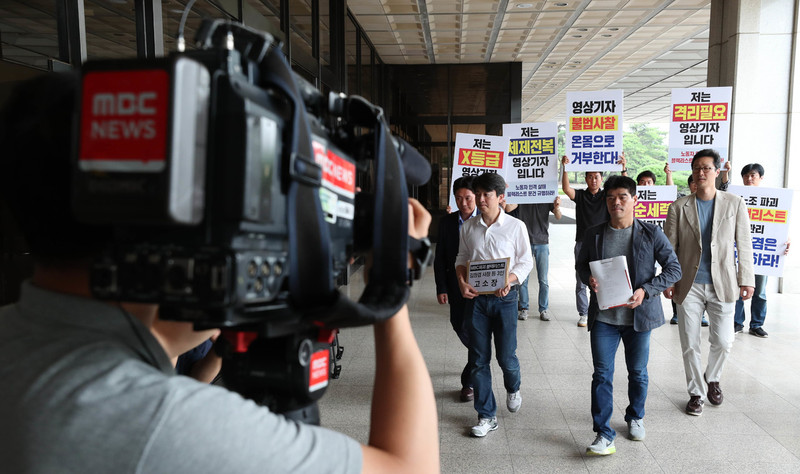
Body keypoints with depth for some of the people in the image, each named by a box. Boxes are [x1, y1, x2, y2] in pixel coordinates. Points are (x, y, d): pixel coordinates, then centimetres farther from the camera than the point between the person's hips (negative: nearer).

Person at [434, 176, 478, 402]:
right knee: (459, 326, 15)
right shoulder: (447, 222, 2)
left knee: (475, 331, -1)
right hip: (456, 287, 4)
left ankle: (470, 382, 15)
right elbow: (440, 258, 4)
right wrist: (441, 288, -2)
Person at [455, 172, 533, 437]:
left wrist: (508, 281, -19)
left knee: (506, 356, 3)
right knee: (479, 358, 5)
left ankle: (513, 388, 40)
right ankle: (486, 416, 18)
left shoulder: (515, 226, -3)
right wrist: (462, 283, -7)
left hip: (504, 297, -2)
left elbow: (526, 261, -2)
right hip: (476, 297, 3)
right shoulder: (468, 228, 5)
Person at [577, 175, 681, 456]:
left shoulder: (651, 234, -5)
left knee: (638, 372, 16)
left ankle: (635, 417, 42)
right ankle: (604, 435, 6)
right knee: (602, 374, -2)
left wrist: (646, 290, -17)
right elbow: (582, 264, 14)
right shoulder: (594, 235, 1)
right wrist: (588, 279, -10)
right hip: (603, 316, 1)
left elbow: (674, 269, -3)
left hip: (638, 315, 0)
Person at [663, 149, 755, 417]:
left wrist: (746, 280, 1)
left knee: (723, 342, 5)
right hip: (689, 286, 0)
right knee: (690, 345, 5)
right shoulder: (679, 208, 0)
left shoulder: (735, 204, 2)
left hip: (722, 285, 0)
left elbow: (744, 246, 4)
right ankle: (696, 392, 23)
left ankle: (712, 379, 35)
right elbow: (669, 248, 3)